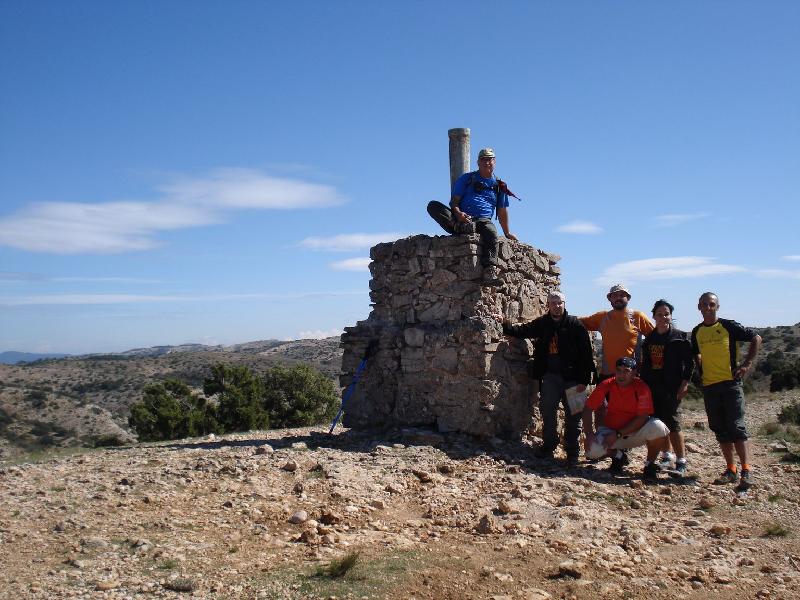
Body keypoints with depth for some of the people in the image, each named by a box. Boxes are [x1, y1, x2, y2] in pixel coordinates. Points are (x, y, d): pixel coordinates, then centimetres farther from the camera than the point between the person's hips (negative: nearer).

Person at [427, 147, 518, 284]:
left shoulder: (499, 186, 21)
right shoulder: (467, 178, 17)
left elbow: (502, 211, 27)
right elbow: (454, 201, 7)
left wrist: (507, 233, 26)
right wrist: (457, 213, -16)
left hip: (482, 221, 0)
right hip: (460, 218, 0)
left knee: (492, 233, -38)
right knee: (433, 206, -23)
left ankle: (490, 269, -50)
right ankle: (458, 227, -46)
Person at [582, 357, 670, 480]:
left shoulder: (641, 388, -16)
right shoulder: (606, 386, -11)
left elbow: (642, 418, -19)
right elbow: (588, 409, -6)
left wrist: (618, 434, -24)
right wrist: (589, 434, -19)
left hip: (636, 433, -1)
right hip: (611, 431, 1)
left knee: (658, 427, -31)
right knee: (591, 449, -26)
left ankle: (650, 464, -4)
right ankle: (617, 455, 10)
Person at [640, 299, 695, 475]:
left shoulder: (680, 337, -2)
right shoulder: (649, 338, 13)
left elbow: (690, 362, -4)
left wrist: (685, 383, -11)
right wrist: (643, 384, 13)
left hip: (671, 387, -5)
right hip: (652, 386, 6)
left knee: (672, 421, -9)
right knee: (659, 421, 8)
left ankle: (681, 462, -1)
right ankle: (667, 457, 21)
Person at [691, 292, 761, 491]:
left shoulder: (728, 326, -4)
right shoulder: (697, 332, 10)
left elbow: (756, 338, 0)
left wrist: (747, 363, -6)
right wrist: (702, 369, 7)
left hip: (731, 383, -5)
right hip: (709, 386, 5)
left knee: (736, 426, -10)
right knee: (720, 429, 8)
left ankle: (746, 472, -9)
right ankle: (731, 470, 16)